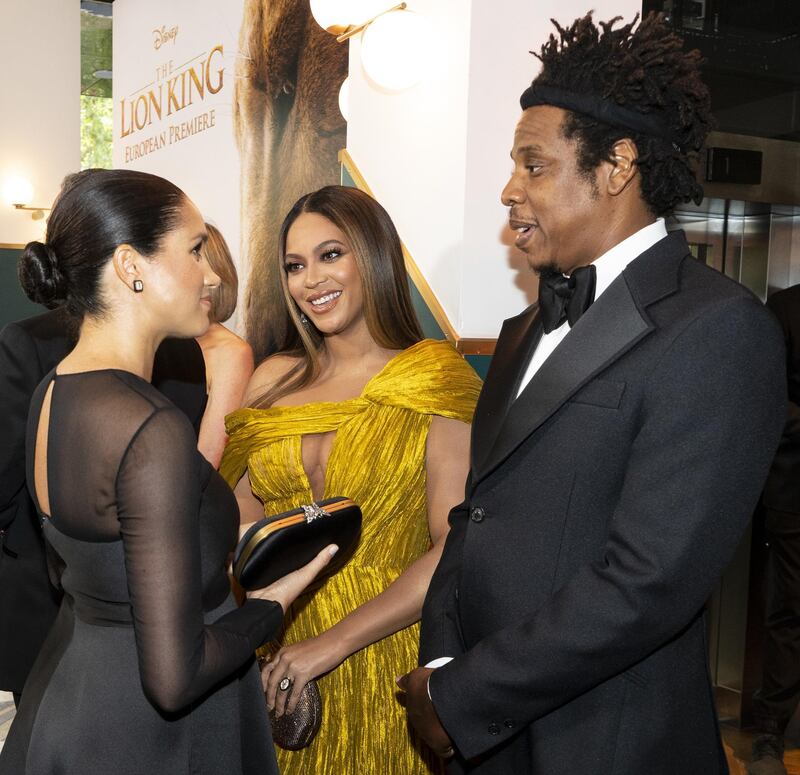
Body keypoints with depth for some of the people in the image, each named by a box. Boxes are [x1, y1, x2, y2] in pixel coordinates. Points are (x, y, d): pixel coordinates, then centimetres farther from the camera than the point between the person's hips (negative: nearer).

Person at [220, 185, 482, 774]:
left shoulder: (437, 381, -11)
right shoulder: (275, 379, 3)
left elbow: (456, 548, -16)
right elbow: (241, 521, 6)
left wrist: (334, 643, -20)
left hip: (384, 667, -3)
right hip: (276, 659, 4)